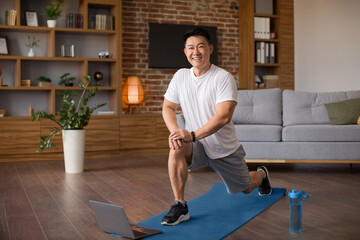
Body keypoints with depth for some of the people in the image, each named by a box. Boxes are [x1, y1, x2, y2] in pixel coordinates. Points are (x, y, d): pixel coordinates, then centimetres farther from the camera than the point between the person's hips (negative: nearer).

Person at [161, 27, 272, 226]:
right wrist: (175, 131, -19)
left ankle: (261, 174, 54)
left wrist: (193, 135, -38)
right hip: (197, 145, 2)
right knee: (176, 149, -33)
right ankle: (180, 206, -22)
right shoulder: (180, 76, -3)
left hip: (224, 148, -2)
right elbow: (168, 107, 2)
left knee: (245, 188, 17)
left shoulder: (224, 78, -20)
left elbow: (224, 116, -29)